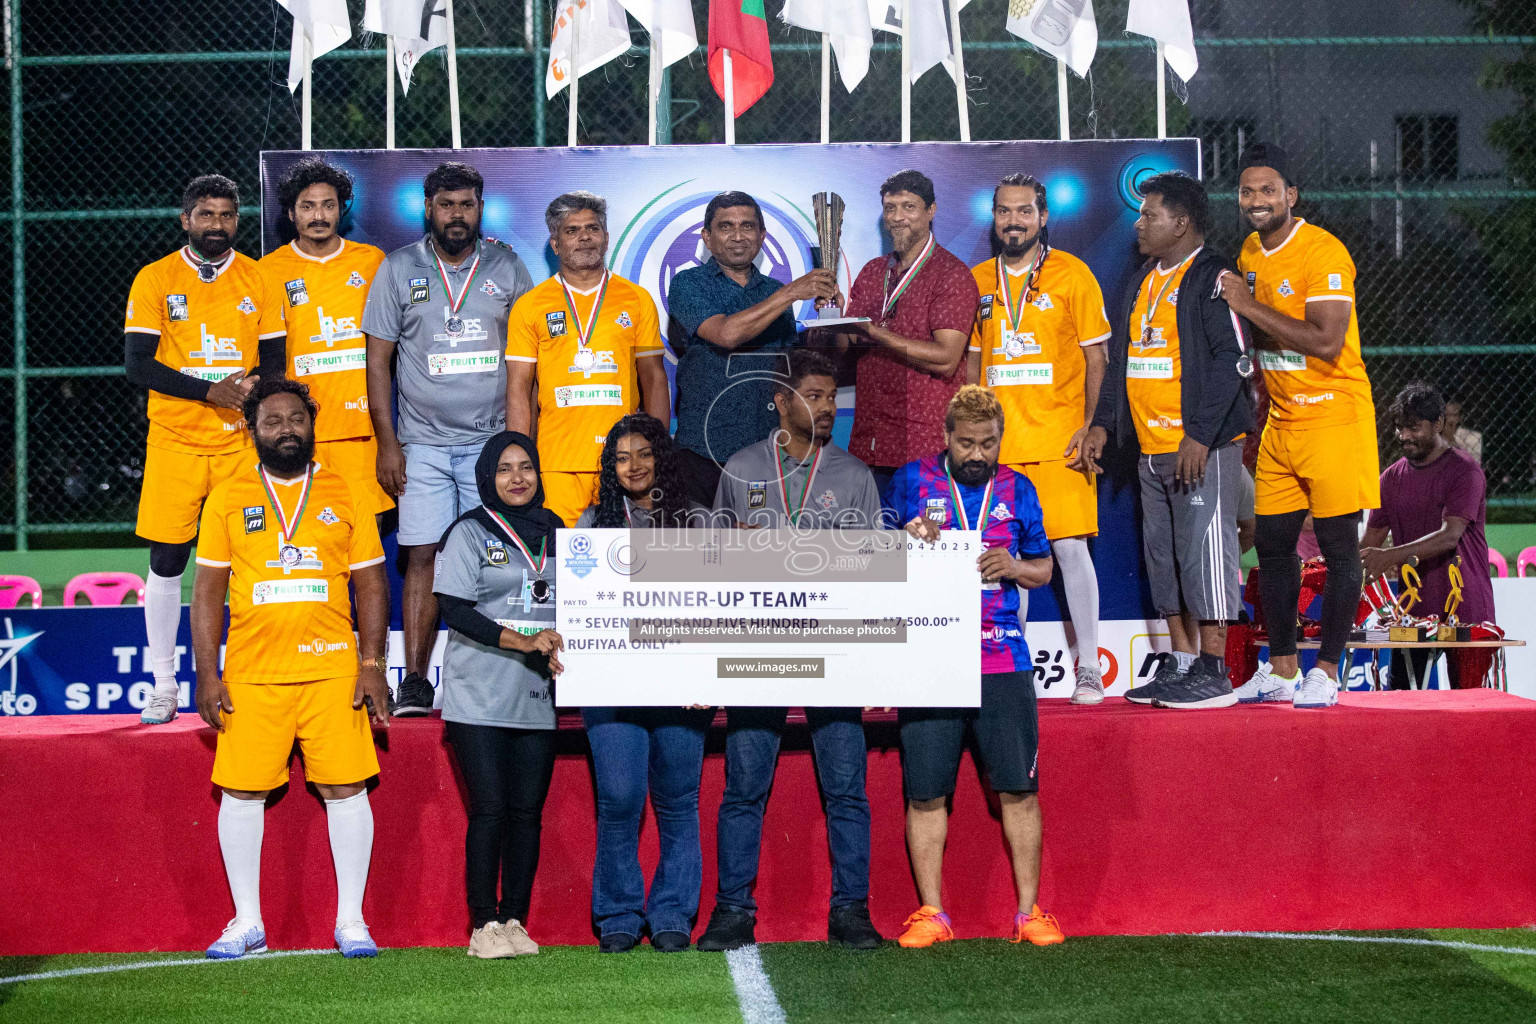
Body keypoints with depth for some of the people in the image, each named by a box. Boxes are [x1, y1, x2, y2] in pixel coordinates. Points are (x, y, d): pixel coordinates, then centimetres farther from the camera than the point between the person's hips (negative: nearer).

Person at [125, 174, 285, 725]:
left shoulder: (259, 281, 8)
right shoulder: (155, 280, 2)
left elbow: (275, 363, 9)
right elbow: (137, 364, -6)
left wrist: (251, 387, -15)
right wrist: (210, 390, -16)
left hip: (242, 442, 1)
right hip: (174, 443, -1)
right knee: (166, 560, 0)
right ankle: (164, 685, 11)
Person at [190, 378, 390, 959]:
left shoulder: (344, 495, 8)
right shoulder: (228, 498, 8)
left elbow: (370, 584, 9)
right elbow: (208, 591, 7)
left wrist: (372, 665, -1)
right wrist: (207, 675, 0)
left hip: (333, 670, 0)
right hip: (251, 674, 0)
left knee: (346, 790, -2)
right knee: (241, 793, 1)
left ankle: (351, 921, 8)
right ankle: (246, 923, 13)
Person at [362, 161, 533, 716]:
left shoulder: (507, 266, 6)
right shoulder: (398, 269, 5)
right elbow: (378, 359, 5)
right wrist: (387, 442, -2)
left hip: (492, 440, 0)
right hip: (423, 442, 0)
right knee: (422, 555, -5)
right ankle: (415, 679, 0)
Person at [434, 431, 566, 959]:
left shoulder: (554, 533, 15)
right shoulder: (469, 532, 1)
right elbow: (454, 610, -9)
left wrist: (555, 652, -2)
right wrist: (522, 642, -18)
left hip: (536, 697, 4)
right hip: (480, 696, -4)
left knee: (527, 810, 3)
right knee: (489, 808, -8)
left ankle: (515, 921, 9)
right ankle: (484, 925, -3)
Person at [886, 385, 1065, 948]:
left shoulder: (1015, 489, 11)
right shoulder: (912, 481, 6)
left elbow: (1044, 567, 17)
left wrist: (1014, 567, -5)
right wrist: (910, 540, -11)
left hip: (1003, 662, 1)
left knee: (1019, 790, -1)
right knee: (926, 793, 0)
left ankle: (1029, 911, 8)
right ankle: (931, 912, 10)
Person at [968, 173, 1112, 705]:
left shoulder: (1072, 274, 1)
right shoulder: (978, 281, 12)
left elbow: (1096, 358, 0)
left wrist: (1091, 427, -9)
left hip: (1059, 440, -3)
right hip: (997, 442, 3)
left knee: (1071, 546, -7)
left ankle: (1089, 668, 1)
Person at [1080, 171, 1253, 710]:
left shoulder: (1213, 278, -9)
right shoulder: (1143, 285, 18)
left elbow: (1233, 359, -16)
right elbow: (1120, 359, 24)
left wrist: (1200, 434, -21)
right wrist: (1103, 422, 13)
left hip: (1202, 448, -9)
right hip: (1152, 449, 9)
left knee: (1204, 550, -8)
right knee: (1163, 554, 11)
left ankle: (1214, 672, -4)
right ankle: (1180, 664, 17)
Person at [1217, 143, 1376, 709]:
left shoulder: (1324, 253, -15)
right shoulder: (1251, 252, 10)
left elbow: (1325, 343, -27)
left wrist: (1249, 306, -21)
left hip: (1335, 418, -8)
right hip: (1282, 423, 8)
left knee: (1338, 546, -3)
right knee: (1272, 544, 8)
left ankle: (1326, 671, 3)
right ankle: (1282, 669, 16)